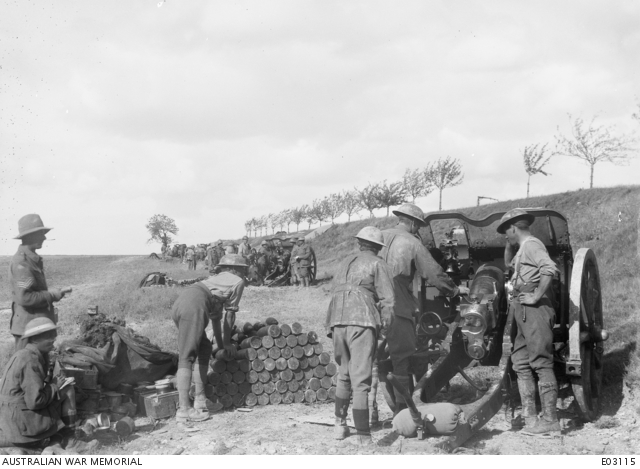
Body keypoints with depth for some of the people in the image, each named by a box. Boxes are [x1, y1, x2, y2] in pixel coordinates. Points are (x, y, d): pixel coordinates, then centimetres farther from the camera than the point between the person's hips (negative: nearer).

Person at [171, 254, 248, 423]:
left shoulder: (216, 279, 38)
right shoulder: (238, 282, 18)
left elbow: (216, 316, 42)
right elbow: (230, 315, 19)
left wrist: (220, 343, 47)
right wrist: (227, 342, 30)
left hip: (178, 304, 8)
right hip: (194, 307, -8)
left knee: (204, 349, 18)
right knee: (186, 358, -12)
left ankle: (200, 400, 18)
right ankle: (184, 409, -15)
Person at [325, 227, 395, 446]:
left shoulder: (344, 264, 23)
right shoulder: (378, 264, 5)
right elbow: (388, 300, -4)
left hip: (338, 322, 6)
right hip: (363, 322, -5)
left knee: (343, 375, 21)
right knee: (361, 379, -6)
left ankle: (340, 425, 25)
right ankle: (363, 436, -7)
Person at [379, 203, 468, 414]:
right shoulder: (411, 243, -3)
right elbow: (433, 272, 1)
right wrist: (455, 290, 15)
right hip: (399, 308, -5)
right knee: (402, 359, 1)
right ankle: (403, 410, 3)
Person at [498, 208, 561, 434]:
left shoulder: (531, 244, -9)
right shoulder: (524, 248, 21)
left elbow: (549, 269, -26)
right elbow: (509, 264, 42)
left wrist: (536, 296, -22)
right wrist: (509, 245, 26)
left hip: (535, 311, -10)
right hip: (524, 313, 10)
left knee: (541, 363, -10)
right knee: (520, 363, 9)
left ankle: (550, 420, -9)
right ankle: (530, 416, 10)